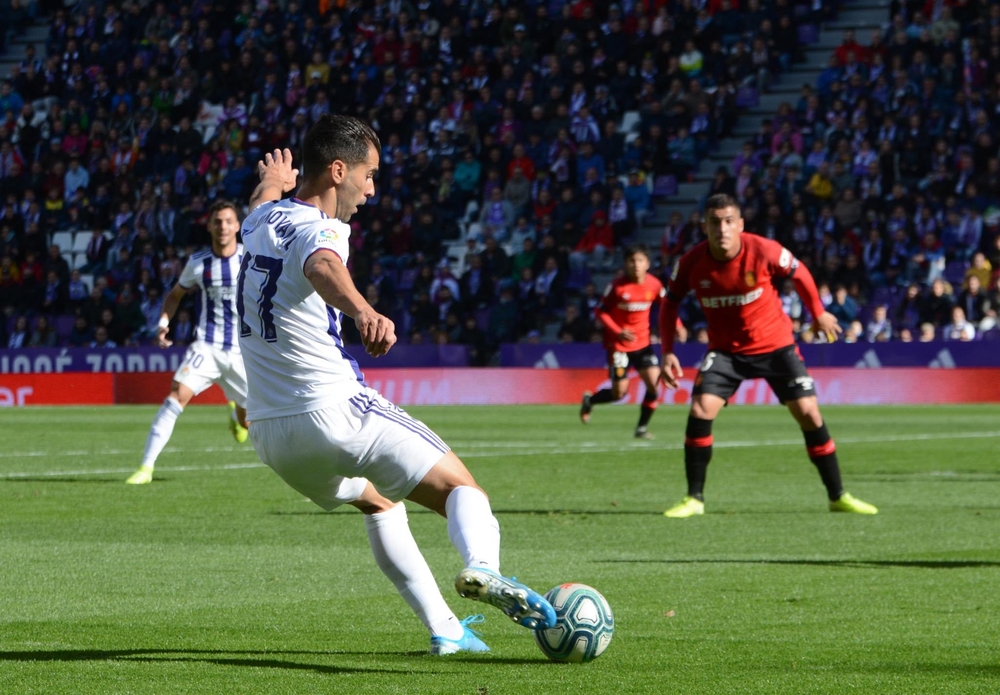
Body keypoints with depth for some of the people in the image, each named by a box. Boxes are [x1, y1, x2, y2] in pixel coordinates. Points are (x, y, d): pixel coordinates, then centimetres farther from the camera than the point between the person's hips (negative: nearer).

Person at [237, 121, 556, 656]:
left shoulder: (261, 222, 11)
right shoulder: (318, 230, -15)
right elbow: (321, 267, -42)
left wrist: (271, 184, 63)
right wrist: (362, 310, -63)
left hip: (269, 433, 8)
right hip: (334, 414, -8)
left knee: (377, 502, 30)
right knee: (461, 487, -6)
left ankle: (443, 628, 24)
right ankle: (481, 567, -37)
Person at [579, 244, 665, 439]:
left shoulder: (654, 285, -5)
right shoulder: (617, 286, -15)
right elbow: (601, 312, -9)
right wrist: (618, 332, -22)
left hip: (642, 342, 4)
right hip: (618, 343, -3)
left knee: (654, 383, -13)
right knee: (619, 392, -2)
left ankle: (642, 428, 2)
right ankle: (589, 400, 30)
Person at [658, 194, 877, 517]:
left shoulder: (764, 251, -22)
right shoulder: (692, 263, -16)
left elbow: (799, 273, -2)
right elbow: (670, 301, 1)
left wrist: (819, 313, 11)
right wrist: (668, 352, -6)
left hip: (775, 344, -1)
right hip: (726, 349, 1)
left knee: (808, 413, -7)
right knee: (700, 411, -17)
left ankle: (838, 497, 6)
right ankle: (694, 499, -4)